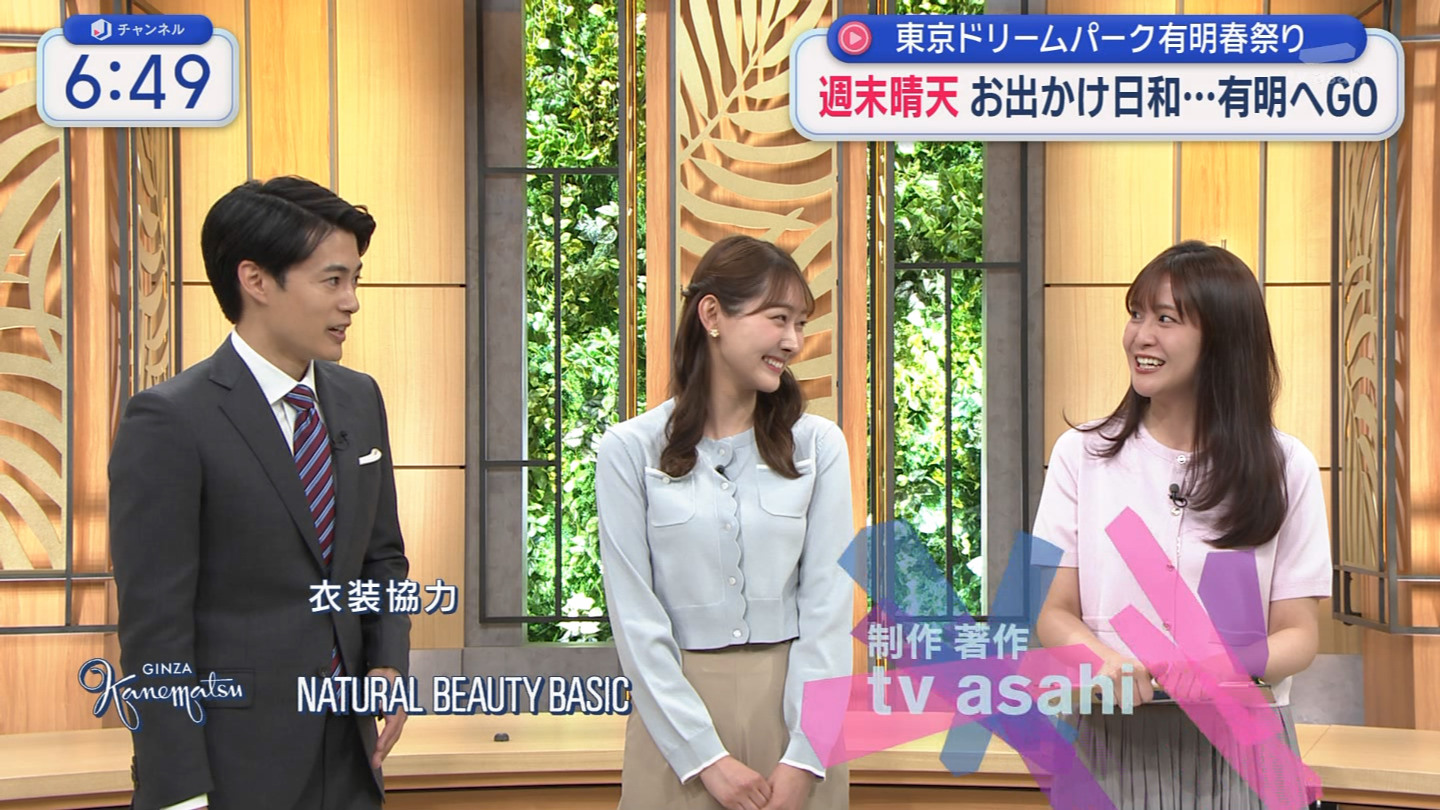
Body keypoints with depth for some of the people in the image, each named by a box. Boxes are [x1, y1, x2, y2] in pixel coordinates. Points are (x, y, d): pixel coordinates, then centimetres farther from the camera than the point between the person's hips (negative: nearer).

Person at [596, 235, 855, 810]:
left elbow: (827, 601, -4)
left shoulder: (818, 445, 1)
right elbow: (635, 612, -6)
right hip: (675, 706, -1)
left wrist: (803, 758, -11)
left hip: (792, 700, 1)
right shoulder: (631, 450, -3)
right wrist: (705, 756, -11)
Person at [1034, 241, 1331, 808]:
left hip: (1240, 745, 0)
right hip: (1114, 743, 0)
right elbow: (1055, 612, 1)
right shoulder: (1081, 455, 3)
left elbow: (1298, 631, 1)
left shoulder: (1285, 467, 2)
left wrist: (1236, 668, -20)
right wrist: (1103, 659, -21)